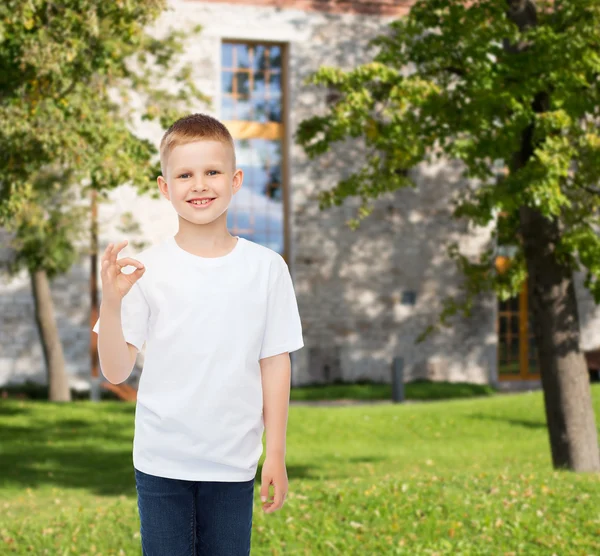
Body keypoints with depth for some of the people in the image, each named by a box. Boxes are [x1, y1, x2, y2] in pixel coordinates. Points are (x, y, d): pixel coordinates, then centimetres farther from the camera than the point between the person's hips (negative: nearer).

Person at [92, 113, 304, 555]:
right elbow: (116, 371, -6)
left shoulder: (266, 267, -2)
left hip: (233, 463, 1)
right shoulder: (147, 268, -5)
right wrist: (112, 302, -21)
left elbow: (275, 362, 3)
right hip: (162, 461, 0)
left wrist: (276, 454, 2)